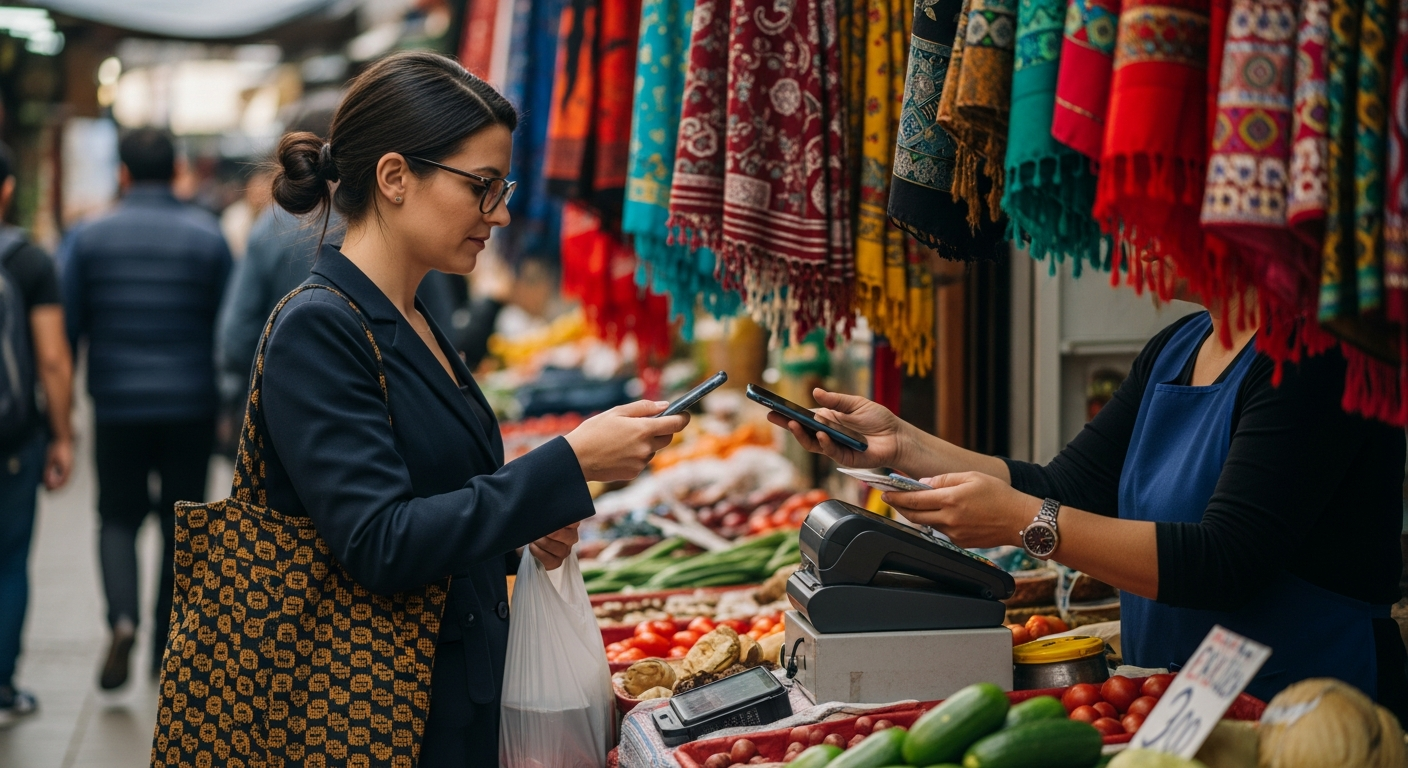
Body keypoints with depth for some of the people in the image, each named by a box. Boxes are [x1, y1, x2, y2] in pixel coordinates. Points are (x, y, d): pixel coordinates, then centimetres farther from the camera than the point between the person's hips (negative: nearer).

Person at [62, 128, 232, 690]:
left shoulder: (91, 237, -1)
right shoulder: (207, 235, -2)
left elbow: (68, 328, 1)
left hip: (117, 406, 0)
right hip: (191, 406, 0)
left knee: (118, 516, 12)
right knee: (181, 524, 10)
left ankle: (122, 618, -12)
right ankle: (168, 648, 13)